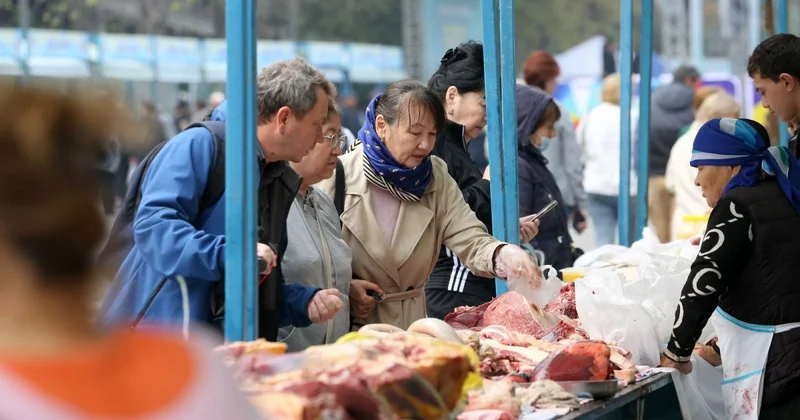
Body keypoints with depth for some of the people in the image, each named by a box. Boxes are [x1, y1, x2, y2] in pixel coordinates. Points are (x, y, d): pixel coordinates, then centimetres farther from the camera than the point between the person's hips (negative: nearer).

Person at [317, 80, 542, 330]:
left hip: (410, 325, 4)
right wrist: (344, 288, -18)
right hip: (351, 327, -4)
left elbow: (471, 242, -3)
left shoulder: (436, 178, 6)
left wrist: (504, 256, -25)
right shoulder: (338, 176, -7)